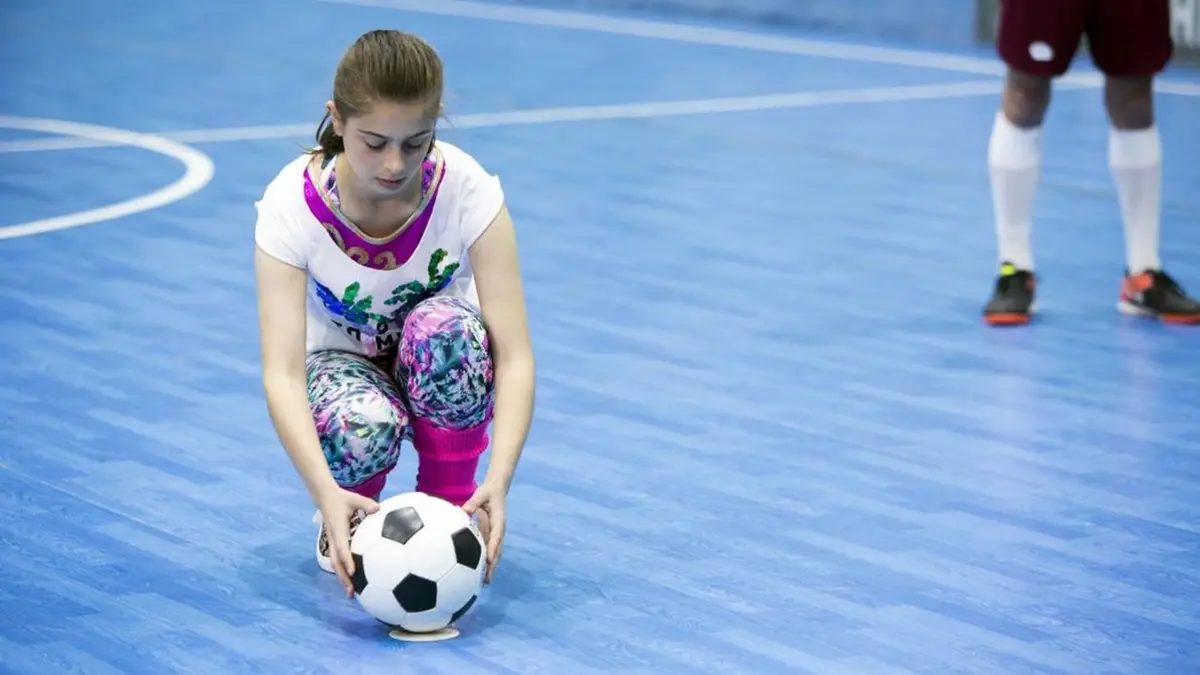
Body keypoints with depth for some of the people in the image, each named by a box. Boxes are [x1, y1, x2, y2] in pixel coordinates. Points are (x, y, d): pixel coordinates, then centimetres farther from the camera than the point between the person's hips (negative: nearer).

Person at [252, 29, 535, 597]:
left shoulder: (467, 190, -27)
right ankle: (348, 516, -1)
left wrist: (499, 481, -45)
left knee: (444, 324, -36)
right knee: (359, 424, -37)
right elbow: (282, 372, -34)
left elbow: (514, 354, -29)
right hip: (345, 364, -1)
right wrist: (326, 493, -50)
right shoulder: (291, 204, -27)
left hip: (440, 370, 1)